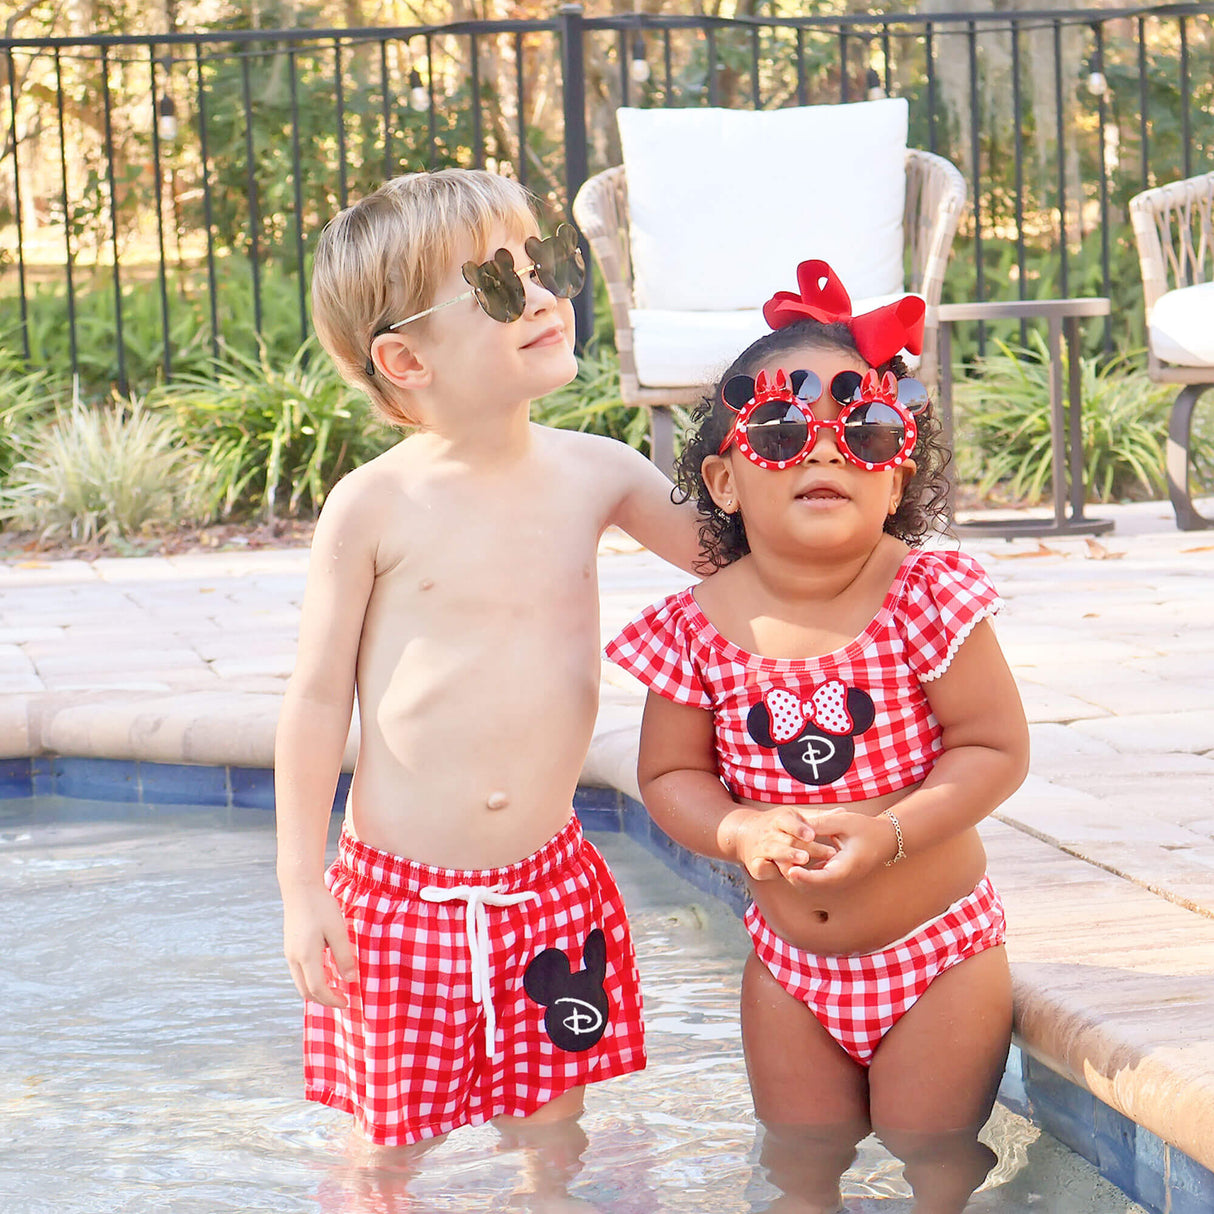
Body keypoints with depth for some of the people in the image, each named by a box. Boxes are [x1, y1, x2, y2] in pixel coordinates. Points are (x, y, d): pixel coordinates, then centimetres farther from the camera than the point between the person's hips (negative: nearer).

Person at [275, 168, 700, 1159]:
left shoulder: (593, 474, -1)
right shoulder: (377, 506, -11)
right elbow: (318, 698, -5)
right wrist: (302, 890, -6)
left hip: (551, 883, 3)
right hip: (399, 892, -3)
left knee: (548, 1134, 11)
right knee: (387, 1148, 7)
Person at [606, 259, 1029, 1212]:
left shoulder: (928, 597, -17)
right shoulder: (699, 627, -11)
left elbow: (997, 748, -14)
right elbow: (669, 773, -2)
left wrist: (890, 831, -26)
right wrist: (740, 831, -22)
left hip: (937, 949, -2)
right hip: (791, 958, 3)